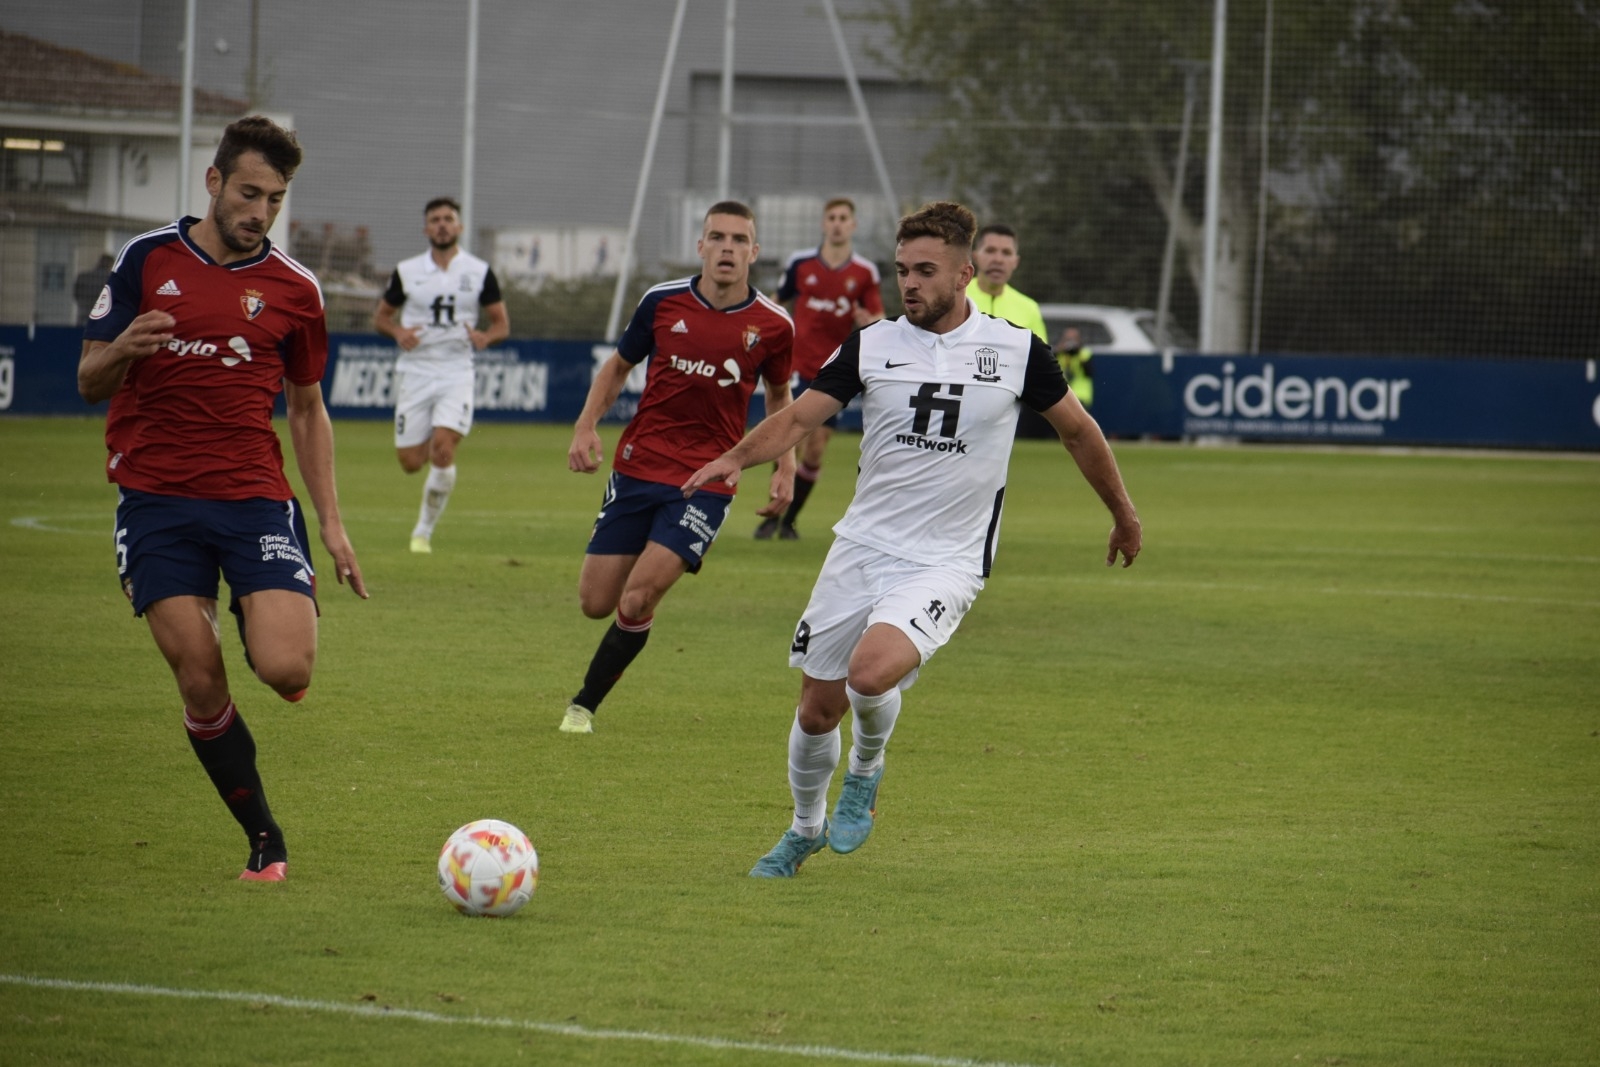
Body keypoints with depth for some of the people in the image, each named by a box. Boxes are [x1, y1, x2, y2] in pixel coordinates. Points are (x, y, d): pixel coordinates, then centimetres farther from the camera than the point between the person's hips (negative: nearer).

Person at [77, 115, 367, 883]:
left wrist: (331, 524, 12)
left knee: (285, 669, -18)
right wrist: (121, 350, -18)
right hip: (156, 497, 0)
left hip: (254, 496, 0)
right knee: (199, 680, -8)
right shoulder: (147, 260, 4)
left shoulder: (294, 290, 7)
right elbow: (90, 382, 6)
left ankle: (271, 616, 20)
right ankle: (265, 843, 9)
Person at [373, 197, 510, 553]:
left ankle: (424, 530, -4)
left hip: (456, 373, -1)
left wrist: (485, 337, -14)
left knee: (443, 451, -19)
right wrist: (398, 332, -10)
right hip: (416, 373, 1)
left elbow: (502, 323, 9)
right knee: (411, 462, -1)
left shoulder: (480, 272, 3)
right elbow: (380, 317, 13)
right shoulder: (406, 272, 4)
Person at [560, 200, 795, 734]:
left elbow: (779, 395, 16)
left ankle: (584, 705, 5)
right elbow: (619, 365, 13)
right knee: (595, 603, -1)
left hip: (706, 483, -2)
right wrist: (586, 425, -2)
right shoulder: (662, 301, -2)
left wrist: (786, 467, 6)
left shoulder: (773, 325, -3)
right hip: (638, 466, 2)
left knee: (637, 600, -15)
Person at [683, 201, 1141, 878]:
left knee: (871, 672, -28)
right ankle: (805, 829, 34)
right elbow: (800, 416, -6)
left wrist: (1123, 515, 21)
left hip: (945, 563, -3)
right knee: (818, 706, 6)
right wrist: (737, 458, -25)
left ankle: (866, 769, 4)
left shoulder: (1015, 351, -3)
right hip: (861, 549, 3)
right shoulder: (871, 346, 1)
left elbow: (1078, 430, 11)